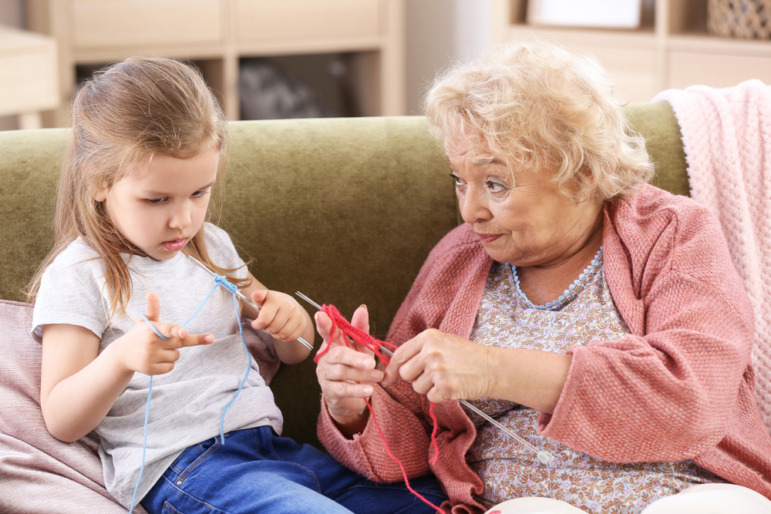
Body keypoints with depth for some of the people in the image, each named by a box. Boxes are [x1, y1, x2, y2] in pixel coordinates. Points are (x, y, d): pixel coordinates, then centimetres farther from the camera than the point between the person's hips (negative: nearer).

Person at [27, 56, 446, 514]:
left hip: (267, 445, 7)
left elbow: (293, 352, 27)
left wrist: (289, 320, 2)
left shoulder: (211, 245, 18)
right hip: (178, 468, -6)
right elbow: (61, 421, -7)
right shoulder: (81, 275, -2)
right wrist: (121, 359, -27)